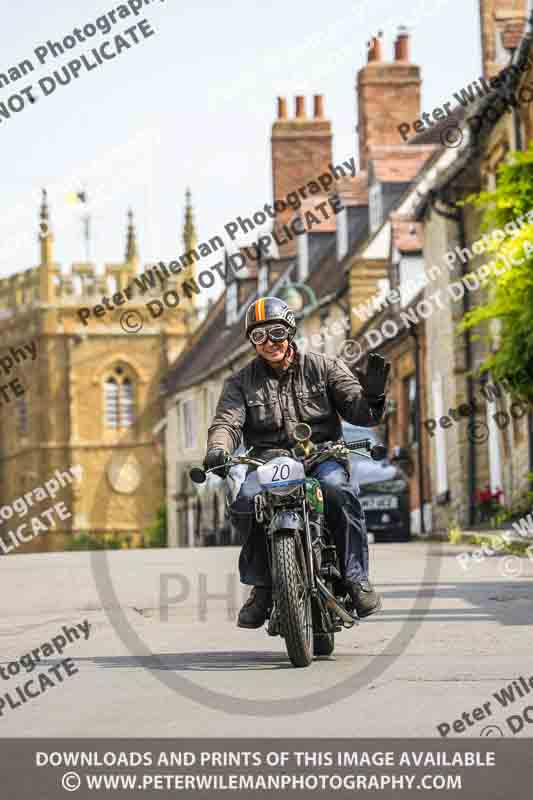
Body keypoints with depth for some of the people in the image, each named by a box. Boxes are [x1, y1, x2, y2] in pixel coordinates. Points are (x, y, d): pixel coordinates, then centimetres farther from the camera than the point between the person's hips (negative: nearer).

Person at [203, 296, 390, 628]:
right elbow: (227, 421, -4)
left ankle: (356, 577, -24)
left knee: (337, 489, -35)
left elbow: (360, 412, 2)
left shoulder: (323, 367, 8)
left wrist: (372, 395, -22)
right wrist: (218, 449, -27)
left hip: (321, 455, -1)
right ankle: (261, 586, -14)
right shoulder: (242, 382, 12)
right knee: (246, 501, -31)